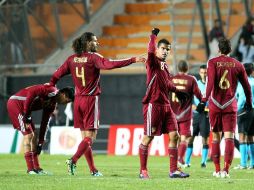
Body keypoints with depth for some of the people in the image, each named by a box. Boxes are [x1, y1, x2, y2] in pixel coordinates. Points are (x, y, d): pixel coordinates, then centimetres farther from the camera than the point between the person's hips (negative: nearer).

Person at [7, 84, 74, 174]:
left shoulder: (52, 104, 12)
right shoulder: (52, 91, -17)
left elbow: (44, 123, 16)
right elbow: (31, 93, -28)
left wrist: (40, 143, 14)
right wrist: (27, 116, -23)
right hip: (15, 103, -10)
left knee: (34, 136, 10)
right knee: (28, 135, -12)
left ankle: (36, 168, 13)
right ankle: (30, 169, -11)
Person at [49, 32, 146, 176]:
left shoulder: (72, 59, 7)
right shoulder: (93, 57, -10)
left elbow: (57, 74, 7)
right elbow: (110, 64, -25)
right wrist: (133, 60, -26)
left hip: (78, 100, 6)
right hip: (91, 99, -6)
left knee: (85, 136, 10)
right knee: (90, 136, -4)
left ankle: (93, 169, 12)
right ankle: (73, 160, -22)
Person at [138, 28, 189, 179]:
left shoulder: (165, 65, 17)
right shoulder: (153, 62, -6)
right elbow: (150, 51, -28)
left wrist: (177, 92, 35)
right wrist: (154, 36, -16)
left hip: (166, 105, 8)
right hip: (153, 104, -8)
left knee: (174, 136, 3)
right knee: (148, 138, -3)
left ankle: (174, 170, 7)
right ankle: (143, 171, 6)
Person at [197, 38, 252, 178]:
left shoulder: (212, 62, -1)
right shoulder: (237, 64, 5)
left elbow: (210, 82, -14)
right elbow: (246, 86, 12)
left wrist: (204, 101, -16)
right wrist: (248, 102, 25)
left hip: (215, 105, 0)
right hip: (230, 106, 0)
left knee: (216, 137, 11)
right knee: (229, 137, -4)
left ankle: (217, 170, 13)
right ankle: (226, 170, -16)